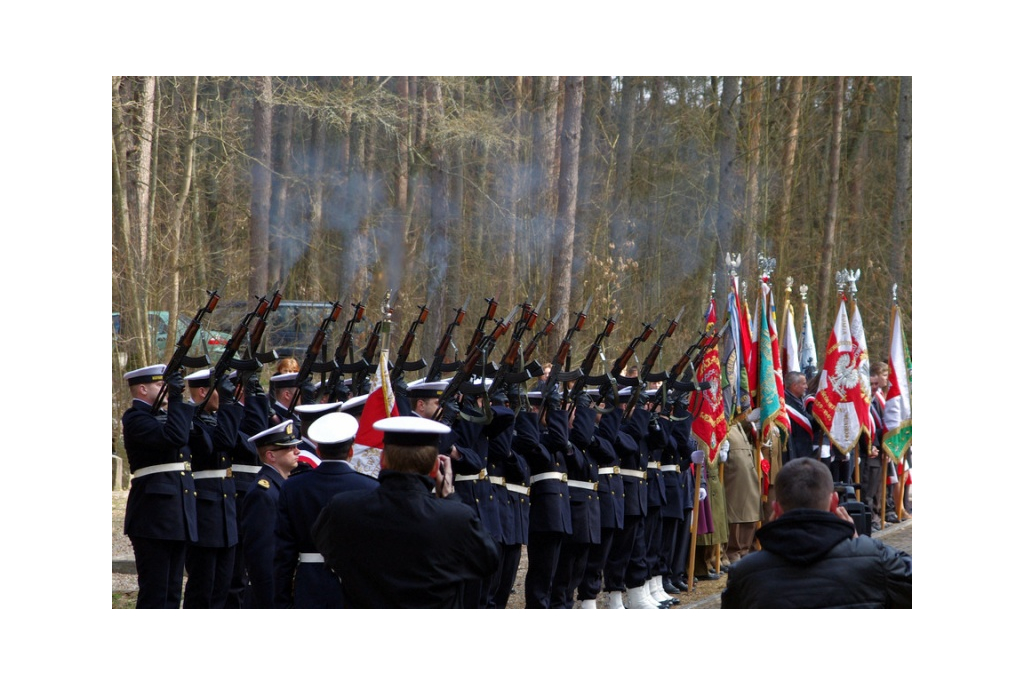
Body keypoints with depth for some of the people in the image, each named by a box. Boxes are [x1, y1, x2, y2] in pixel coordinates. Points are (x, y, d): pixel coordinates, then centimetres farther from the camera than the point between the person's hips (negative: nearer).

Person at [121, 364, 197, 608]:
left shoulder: (165, 415, 18)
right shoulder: (135, 418, -9)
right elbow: (174, 437, -24)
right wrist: (175, 400, -19)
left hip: (177, 514, 9)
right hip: (153, 518, -9)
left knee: (172, 592, 12)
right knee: (154, 592, -7)